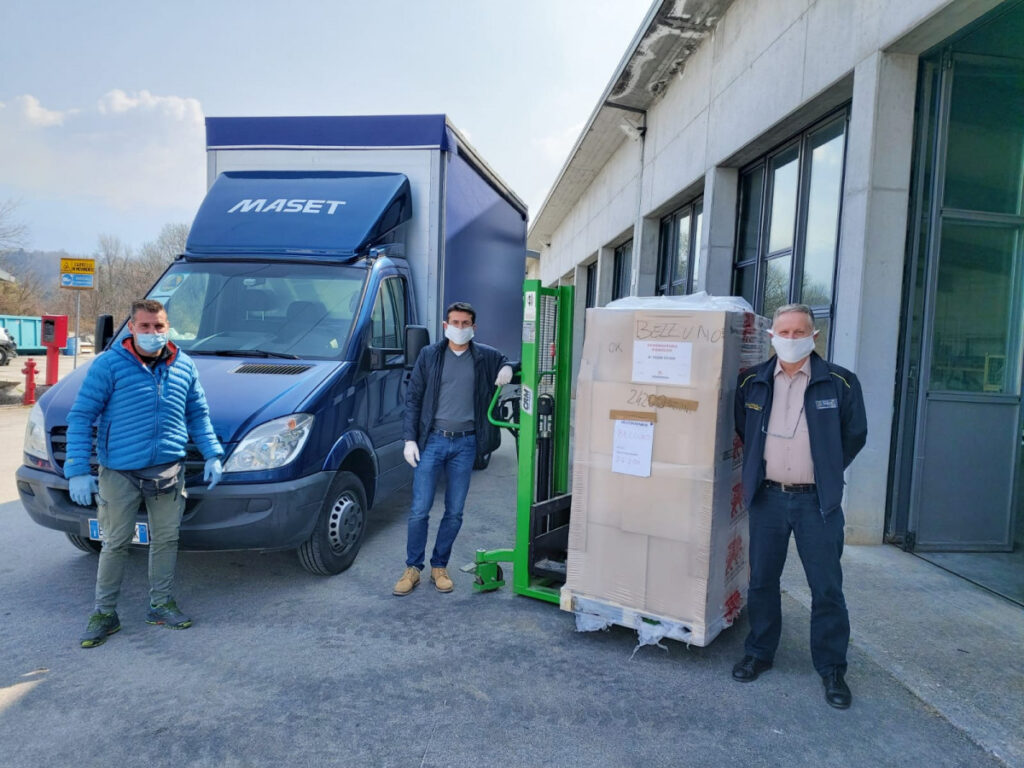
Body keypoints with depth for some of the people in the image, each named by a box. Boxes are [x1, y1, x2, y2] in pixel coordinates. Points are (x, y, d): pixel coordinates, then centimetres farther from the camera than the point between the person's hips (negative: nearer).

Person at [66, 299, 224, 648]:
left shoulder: (184, 366, 6)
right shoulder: (109, 365, -6)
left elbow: (198, 415, 15)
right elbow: (80, 417, -7)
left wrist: (212, 455, 6)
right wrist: (78, 470, -12)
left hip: (169, 471, 3)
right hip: (119, 472, -3)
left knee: (166, 539, 11)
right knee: (116, 543, 7)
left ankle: (161, 604, 27)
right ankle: (104, 613, 23)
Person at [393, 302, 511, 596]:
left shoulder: (486, 357, 4)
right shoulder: (429, 355, 3)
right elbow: (413, 398, 4)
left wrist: (509, 369, -6)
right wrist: (410, 439, -3)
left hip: (465, 444, 1)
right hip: (432, 440, -1)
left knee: (454, 512, 8)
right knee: (419, 510, 1)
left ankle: (439, 567, 24)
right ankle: (413, 568, 15)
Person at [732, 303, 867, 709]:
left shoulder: (840, 383, -5)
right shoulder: (752, 382, 2)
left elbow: (854, 435, 6)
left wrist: (826, 473, 8)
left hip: (817, 501, -2)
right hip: (767, 496, 2)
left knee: (827, 587, 4)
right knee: (762, 580, 12)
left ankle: (832, 668, 20)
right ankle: (759, 653, 28)